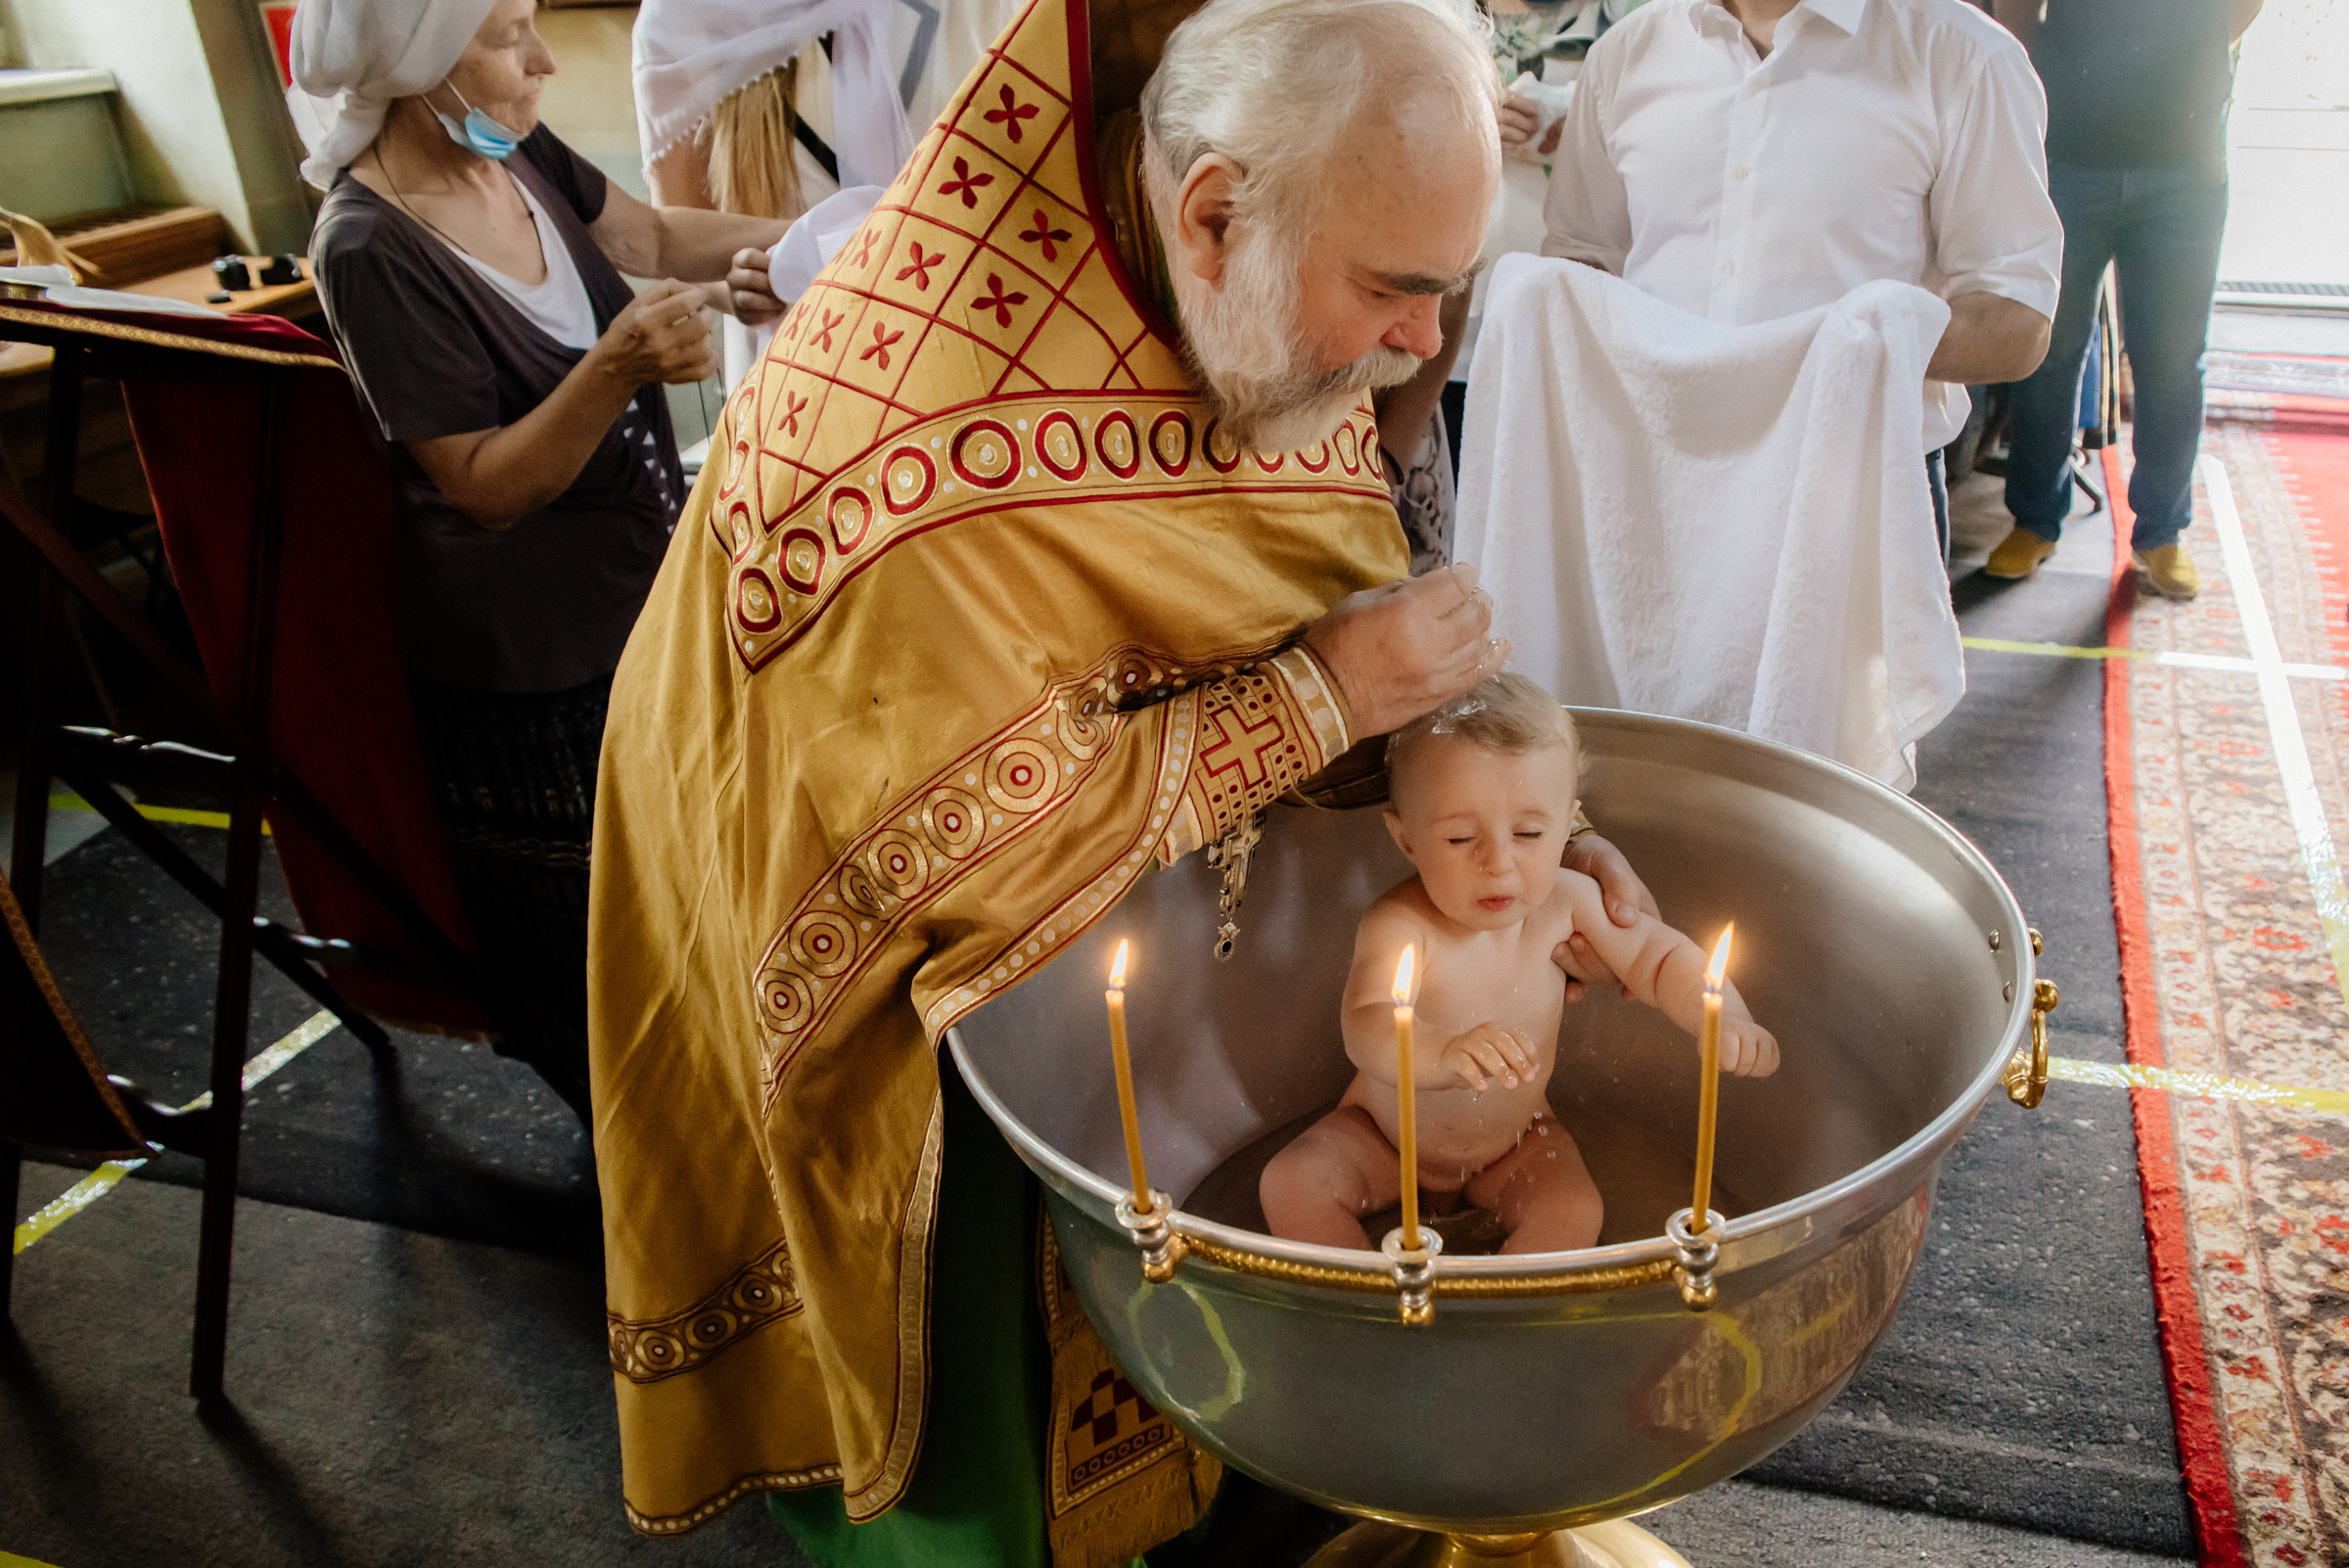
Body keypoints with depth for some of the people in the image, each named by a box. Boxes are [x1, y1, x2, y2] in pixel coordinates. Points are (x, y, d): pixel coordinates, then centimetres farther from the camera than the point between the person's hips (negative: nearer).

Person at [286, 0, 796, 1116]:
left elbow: (652, 235, 12)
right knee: (589, 921, 12)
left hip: (635, 584, 8)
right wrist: (618, 367, -37)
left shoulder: (510, 151, -4)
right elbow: (488, 487, -24)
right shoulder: (372, 250, -26)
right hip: (525, 657, -8)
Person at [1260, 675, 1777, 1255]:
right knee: (1290, 1183, -19)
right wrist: (1444, 1055, -71)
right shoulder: (1398, 926, -33)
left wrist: (1725, 1020, -23)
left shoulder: (1566, 901, -18)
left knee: (1573, 1212, -22)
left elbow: (1660, 959, -4)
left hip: (1516, 1141, 2)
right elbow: (1368, 1031, -49)